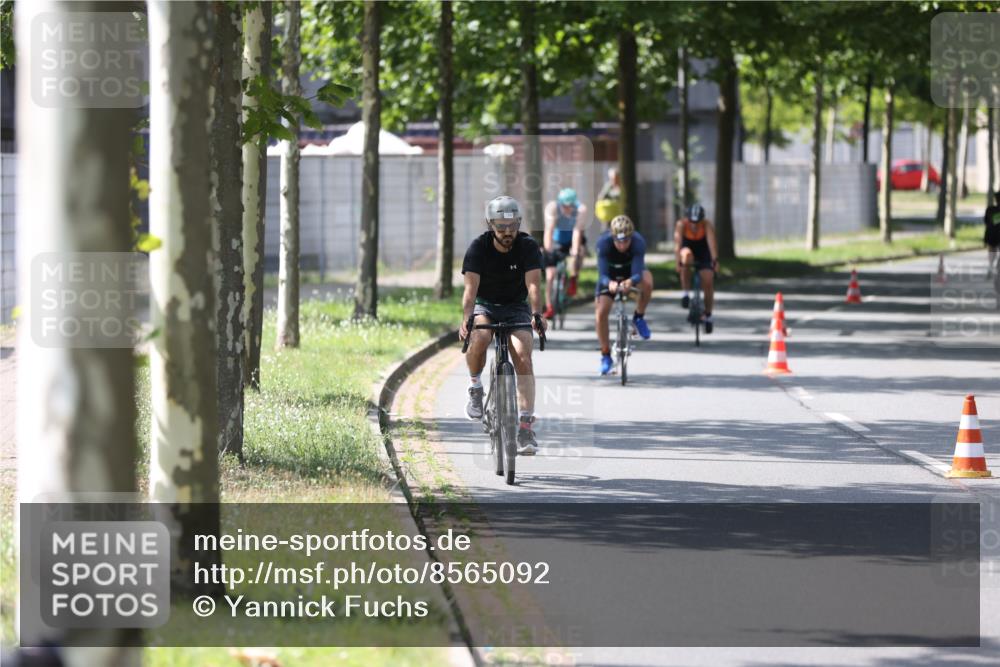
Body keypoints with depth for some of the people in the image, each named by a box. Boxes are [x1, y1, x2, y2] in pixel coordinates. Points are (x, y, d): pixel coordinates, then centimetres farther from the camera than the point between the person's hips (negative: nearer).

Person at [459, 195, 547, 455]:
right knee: (479, 339, -34)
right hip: (485, 306, 0)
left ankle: (526, 426, -22)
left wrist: (536, 314, -47)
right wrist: (466, 319, -45)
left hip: (516, 308, 0)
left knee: (523, 358, -20)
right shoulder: (479, 246, -18)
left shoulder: (528, 246, -16)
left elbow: (533, 284, -28)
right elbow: (471, 287, -28)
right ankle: (475, 387, -6)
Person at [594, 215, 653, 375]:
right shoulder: (603, 242, -34)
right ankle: (605, 356, 7)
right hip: (610, 275, 0)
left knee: (647, 282, -34)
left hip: (631, 273, 0)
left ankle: (639, 317, -7)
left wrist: (631, 281, -63)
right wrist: (609, 283, -59)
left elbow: (637, 273, -40)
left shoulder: (638, 242, -34)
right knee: (600, 313, -12)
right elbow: (602, 275, -36)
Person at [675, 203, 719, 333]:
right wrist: (679, 262, -49)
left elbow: (712, 242, -39)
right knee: (686, 255, -37)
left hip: (703, 255, 1)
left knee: (708, 281, -12)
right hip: (688, 251, -1)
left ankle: (708, 315, 10)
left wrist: (715, 260, -53)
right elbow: (677, 244, -36)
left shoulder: (707, 225, -26)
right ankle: (686, 293, -25)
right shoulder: (681, 224, -26)